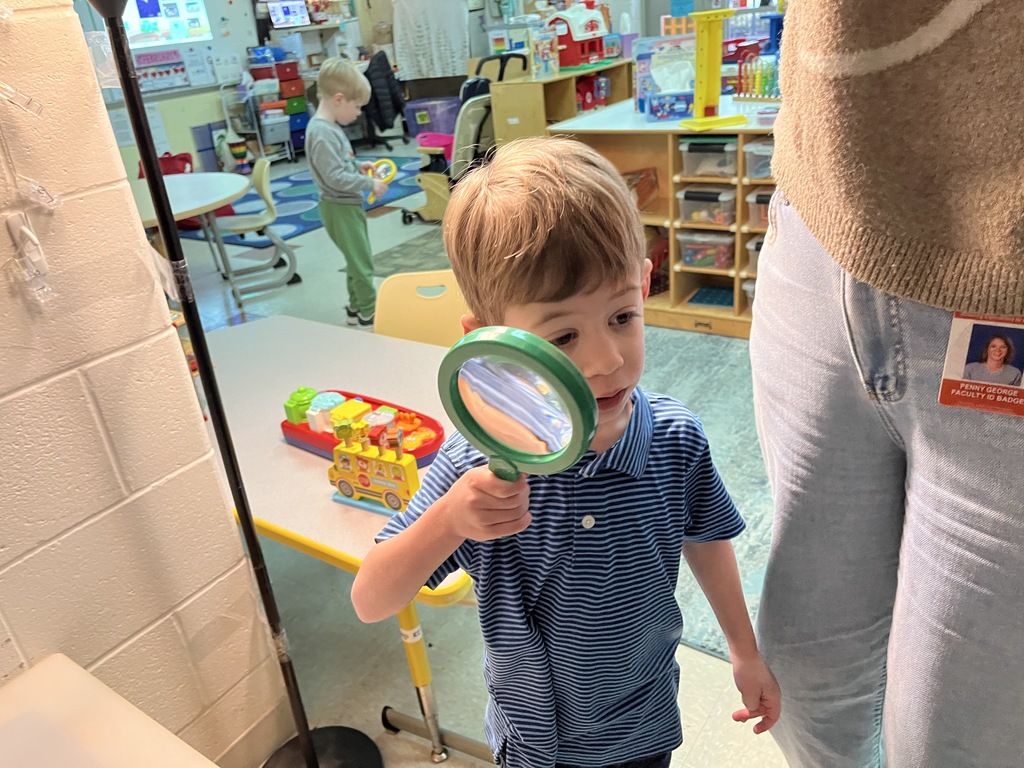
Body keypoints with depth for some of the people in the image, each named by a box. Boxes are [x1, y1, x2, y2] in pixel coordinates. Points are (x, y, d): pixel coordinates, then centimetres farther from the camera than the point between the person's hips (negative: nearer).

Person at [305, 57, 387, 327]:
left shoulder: (328, 127, 7)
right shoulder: (322, 133, -23)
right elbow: (335, 177, -27)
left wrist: (358, 166, 5)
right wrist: (370, 184, -20)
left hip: (347, 205, 10)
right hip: (340, 207, -10)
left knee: (358, 261, 19)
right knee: (362, 264, -1)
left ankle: (355, 309, 31)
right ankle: (369, 315, 10)